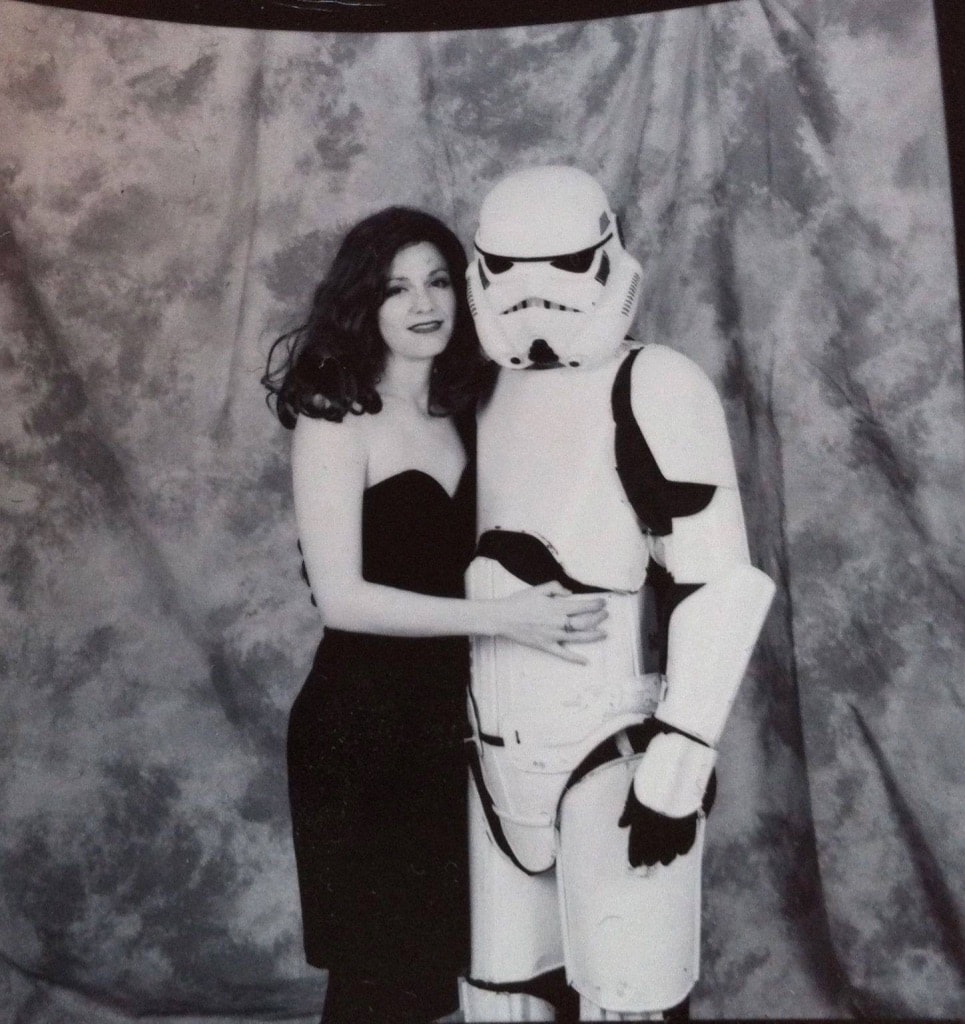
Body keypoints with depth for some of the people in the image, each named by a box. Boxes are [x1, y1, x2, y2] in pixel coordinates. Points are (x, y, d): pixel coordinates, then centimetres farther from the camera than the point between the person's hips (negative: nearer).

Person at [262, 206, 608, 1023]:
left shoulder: (460, 412, 6)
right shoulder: (334, 420, -12)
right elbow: (341, 597, -19)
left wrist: (539, 596, -4)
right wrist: (498, 618, -22)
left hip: (448, 714, 6)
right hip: (361, 722, -6)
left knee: (442, 949, 17)